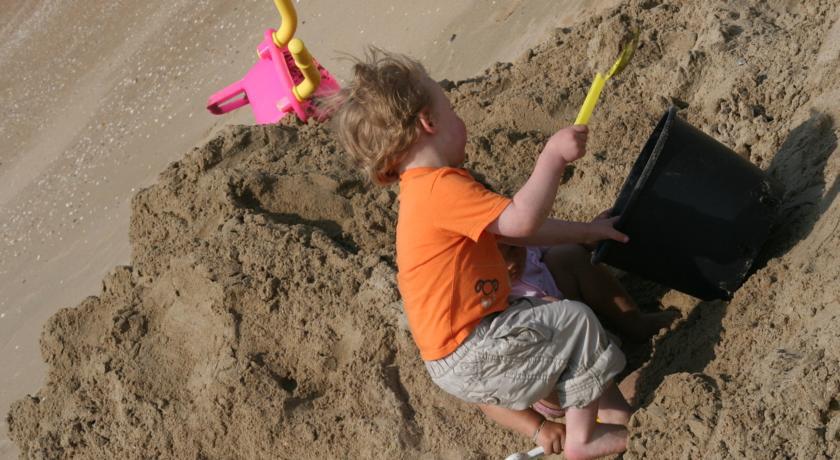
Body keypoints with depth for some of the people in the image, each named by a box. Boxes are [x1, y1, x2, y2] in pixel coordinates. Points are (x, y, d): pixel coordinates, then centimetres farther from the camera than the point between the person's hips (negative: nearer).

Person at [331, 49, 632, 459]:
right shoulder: (441, 187, -24)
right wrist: (553, 156, -23)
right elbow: (521, 220, -31)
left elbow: (514, 232, 15)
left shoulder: (424, 189, 11)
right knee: (575, 322, -9)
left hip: (455, 350, 11)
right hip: (468, 359, -11)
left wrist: (584, 231, 15)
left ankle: (530, 420, 18)